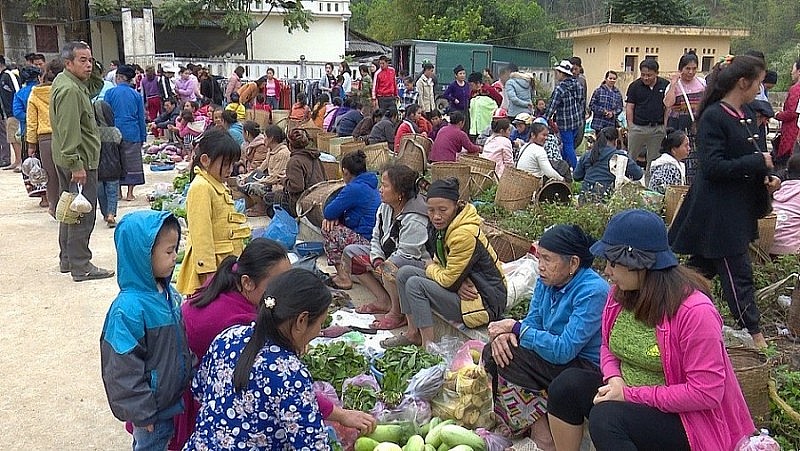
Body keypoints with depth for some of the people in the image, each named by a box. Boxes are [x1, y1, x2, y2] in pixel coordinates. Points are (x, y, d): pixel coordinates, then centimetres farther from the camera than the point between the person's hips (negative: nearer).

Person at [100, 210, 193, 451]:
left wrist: (190, 373, 18)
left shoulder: (168, 293, -3)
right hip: (151, 405, -7)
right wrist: (141, 412, -17)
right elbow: (123, 368, -23)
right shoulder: (128, 308, -28)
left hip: (174, 396, 7)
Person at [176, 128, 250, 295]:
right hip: (209, 263, -10)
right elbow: (201, 234, -20)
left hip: (226, 263, 10)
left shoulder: (218, 186, 15)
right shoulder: (201, 187, -15)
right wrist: (208, 272, -22)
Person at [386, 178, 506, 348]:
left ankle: (428, 345, -10)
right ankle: (413, 334, 13)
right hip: (465, 288, 10)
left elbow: (449, 280, -21)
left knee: (415, 284, -19)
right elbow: (439, 263, 9)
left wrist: (430, 269, 0)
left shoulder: (465, 235, -26)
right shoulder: (445, 226, 3)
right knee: (405, 273, 4)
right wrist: (458, 285, -12)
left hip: (485, 304, -10)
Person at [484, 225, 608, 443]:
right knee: (493, 353, -8)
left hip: (587, 370, -9)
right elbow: (531, 322, 6)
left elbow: (563, 350, -28)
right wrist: (503, 333, -18)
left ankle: (538, 423, -7)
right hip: (556, 355, 9)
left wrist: (515, 328, -20)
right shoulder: (546, 282, 1)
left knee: (511, 358, -24)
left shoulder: (592, 292, -24)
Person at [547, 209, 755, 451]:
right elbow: (608, 346, 13)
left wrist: (630, 394, -22)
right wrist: (614, 378, -10)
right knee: (568, 383, -15)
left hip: (684, 420, -7)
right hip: (627, 398, 7)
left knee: (605, 417, -31)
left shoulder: (695, 311, -24)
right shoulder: (621, 293, -3)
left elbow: (706, 392, -22)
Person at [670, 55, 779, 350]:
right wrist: (759, 162, -17)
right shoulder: (713, 117, -17)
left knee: (702, 267, 16)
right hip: (717, 211, -9)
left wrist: (766, 179, 2)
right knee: (738, 273, -1)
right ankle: (755, 334, 10)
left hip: (738, 207, 9)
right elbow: (713, 167, -23)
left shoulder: (746, 115, 10)